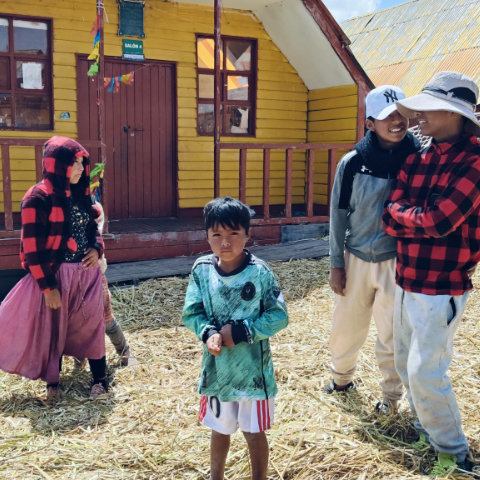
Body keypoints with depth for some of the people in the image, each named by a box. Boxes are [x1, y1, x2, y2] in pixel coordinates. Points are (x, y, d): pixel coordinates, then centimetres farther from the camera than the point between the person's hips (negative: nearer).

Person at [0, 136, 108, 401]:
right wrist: (47, 286, -17)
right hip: (56, 276, -5)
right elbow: (33, 248, -15)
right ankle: (53, 383, 27)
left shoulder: (81, 194, 7)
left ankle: (100, 378, 24)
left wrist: (97, 249, -4)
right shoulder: (39, 197, -14)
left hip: (87, 273, 6)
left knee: (91, 325, 11)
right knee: (52, 328, 10)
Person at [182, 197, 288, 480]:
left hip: (253, 368, -3)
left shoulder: (259, 272, -16)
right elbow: (191, 313, -3)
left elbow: (279, 316, -13)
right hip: (217, 366, 3)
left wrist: (240, 331, -21)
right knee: (220, 429, 23)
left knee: (255, 433, 13)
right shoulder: (202, 270, -8)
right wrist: (209, 334, -22)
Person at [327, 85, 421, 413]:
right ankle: (342, 376, 44)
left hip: (398, 262, -2)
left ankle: (391, 395, 33)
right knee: (346, 327, 17)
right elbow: (338, 215, 0)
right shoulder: (352, 163, -7)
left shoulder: (419, 159, -10)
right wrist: (336, 263, 2)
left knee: (392, 336, 10)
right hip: (356, 260, 2)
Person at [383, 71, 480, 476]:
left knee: (425, 371, -2)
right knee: (406, 363, 17)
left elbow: (436, 221, -24)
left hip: (442, 287, -7)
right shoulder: (416, 161, 6)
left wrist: (400, 211, -8)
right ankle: (427, 429, 39)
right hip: (406, 282, 8)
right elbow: (392, 222, -1)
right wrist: (423, 222, -18)